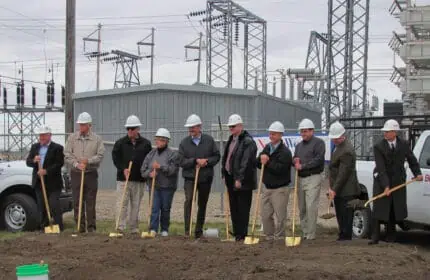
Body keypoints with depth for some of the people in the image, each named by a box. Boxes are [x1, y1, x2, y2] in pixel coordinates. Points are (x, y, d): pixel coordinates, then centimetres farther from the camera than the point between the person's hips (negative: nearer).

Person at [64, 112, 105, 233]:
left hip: (91, 174, -1)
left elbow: (100, 155, -3)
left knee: (91, 202, 0)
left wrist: (88, 161, -16)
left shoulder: (97, 139, 3)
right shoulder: (72, 138, 6)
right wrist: (76, 164, -14)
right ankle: (80, 226, 8)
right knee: (77, 202, 1)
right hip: (76, 173, 1)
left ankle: (91, 226, 6)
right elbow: (67, 155, 1)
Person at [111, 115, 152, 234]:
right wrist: (123, 169, -13)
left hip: (139, 179, 2)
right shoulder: (120, 143, 3)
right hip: (123, 179, -1)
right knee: (122, 203, -7)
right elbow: (115, 157, 0)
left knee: (136, 204, 7)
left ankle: (134, 229, 13)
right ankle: (120, 227, -7)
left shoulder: (146, 143, 6)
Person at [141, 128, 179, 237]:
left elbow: (173, 170, -13)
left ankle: (165, 230, 16)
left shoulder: (172, 154, -3)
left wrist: (161, 167, -22)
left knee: (165, 209, 5)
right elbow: (143, 169, 11)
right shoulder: (151, 154, 10)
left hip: (167, 187, -3)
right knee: (154, 208, -5)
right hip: (154, 186, 3)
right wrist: (149, 174, -9)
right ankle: (153, 229, -5)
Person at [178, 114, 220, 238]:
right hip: (190, 177, -2)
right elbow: (182, 162, -5)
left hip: (206, 178, 2)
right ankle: (187, 229, -19)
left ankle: (199, 230, 19)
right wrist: (196, 161, -17)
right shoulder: (184, 142, 1)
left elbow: (216, 156, 4)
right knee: (189, 200, -20)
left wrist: (206, 161, -14)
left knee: (202, 204, 9)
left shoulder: (209, 140, 3)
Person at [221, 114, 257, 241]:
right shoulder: (231, 139, 15)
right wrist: (224, 173, 13)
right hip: (231, 178, 9)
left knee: (242, 208, -3)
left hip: (242, 180, -9)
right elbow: (226, 157, 21)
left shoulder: (248, 141, -14)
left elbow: (246, 162, -20)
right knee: (234, 208, 12)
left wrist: (239, 179, -22)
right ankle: (236, 233, 20)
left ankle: (242, 234, 1)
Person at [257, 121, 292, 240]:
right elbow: (258, 164, 10)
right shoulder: (267, 148, 12)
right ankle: (269, 237, 21)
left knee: (279, 217, -4)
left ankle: (279, 238, 5)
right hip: (268, 188, 8)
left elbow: (280, 169, -24)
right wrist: (261, 159, -11)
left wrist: (267, 162, -17)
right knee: (266, 215, 10)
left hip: (280, 189, -8)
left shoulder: (285, 152, -14)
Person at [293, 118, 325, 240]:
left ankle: (311, 234, -9)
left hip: (313, 178, -7)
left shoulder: (318, 143, -3)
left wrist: (303, 166, -15)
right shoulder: (299, 145, 21)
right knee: (302, 208, 7)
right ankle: (304, 232, 14)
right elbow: (294, 160, 23)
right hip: (301, 179, 7)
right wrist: (294, 161, -1)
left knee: (311, 207, -12)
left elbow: (318, 159, -15)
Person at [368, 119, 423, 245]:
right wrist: (385, 186, -25)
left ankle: (391, 235, 20)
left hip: (398, 181, 3)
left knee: (395, 210, 8)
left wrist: (417, 173, -6)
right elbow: (381, 168, -18)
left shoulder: (404, 144, -1)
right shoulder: (378, 147, -12)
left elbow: (412, 160, 10)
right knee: (378, 209, -7)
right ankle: (375, 237, -5)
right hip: (381, 182, -3)